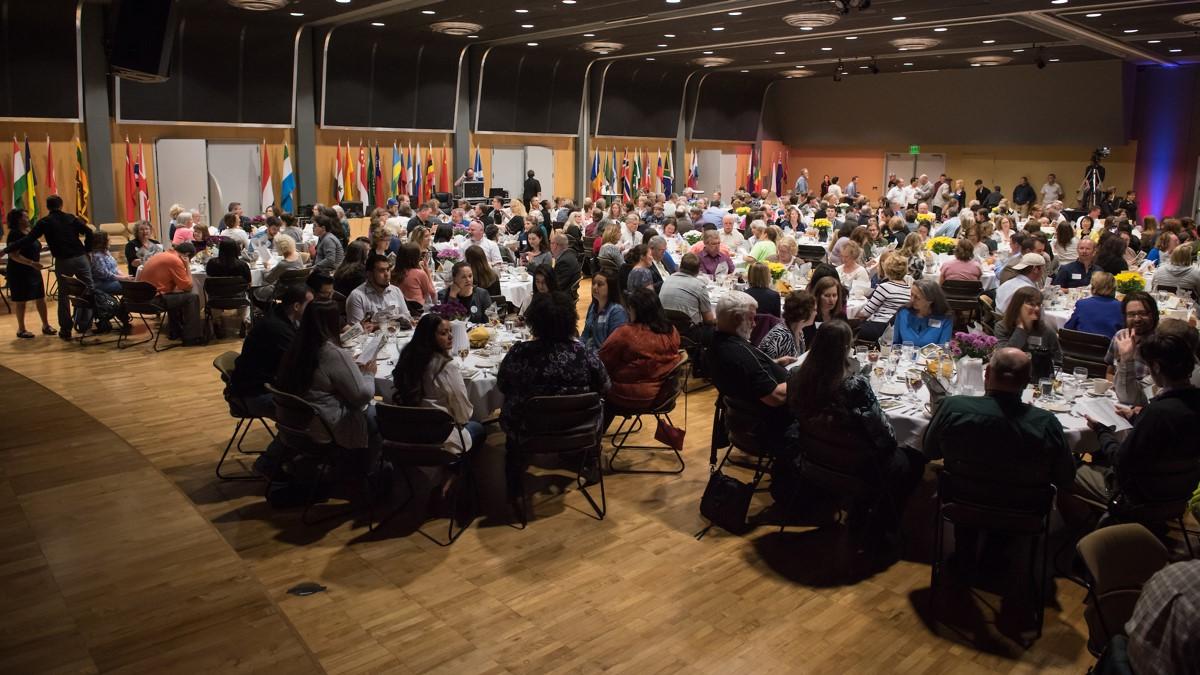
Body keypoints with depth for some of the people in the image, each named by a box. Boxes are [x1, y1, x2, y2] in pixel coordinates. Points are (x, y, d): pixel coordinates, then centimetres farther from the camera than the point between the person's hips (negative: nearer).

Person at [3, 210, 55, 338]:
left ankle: (45, 326, 17)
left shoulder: (29, 231, 8)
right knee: (21, 300, 2)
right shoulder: (14, 234, -15)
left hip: (33, 271, 7)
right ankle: (21, 329, 12)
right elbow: (14, 255, -24)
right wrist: (32, 263, -32)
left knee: (40, 298, 8)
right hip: (19, 273, -7)